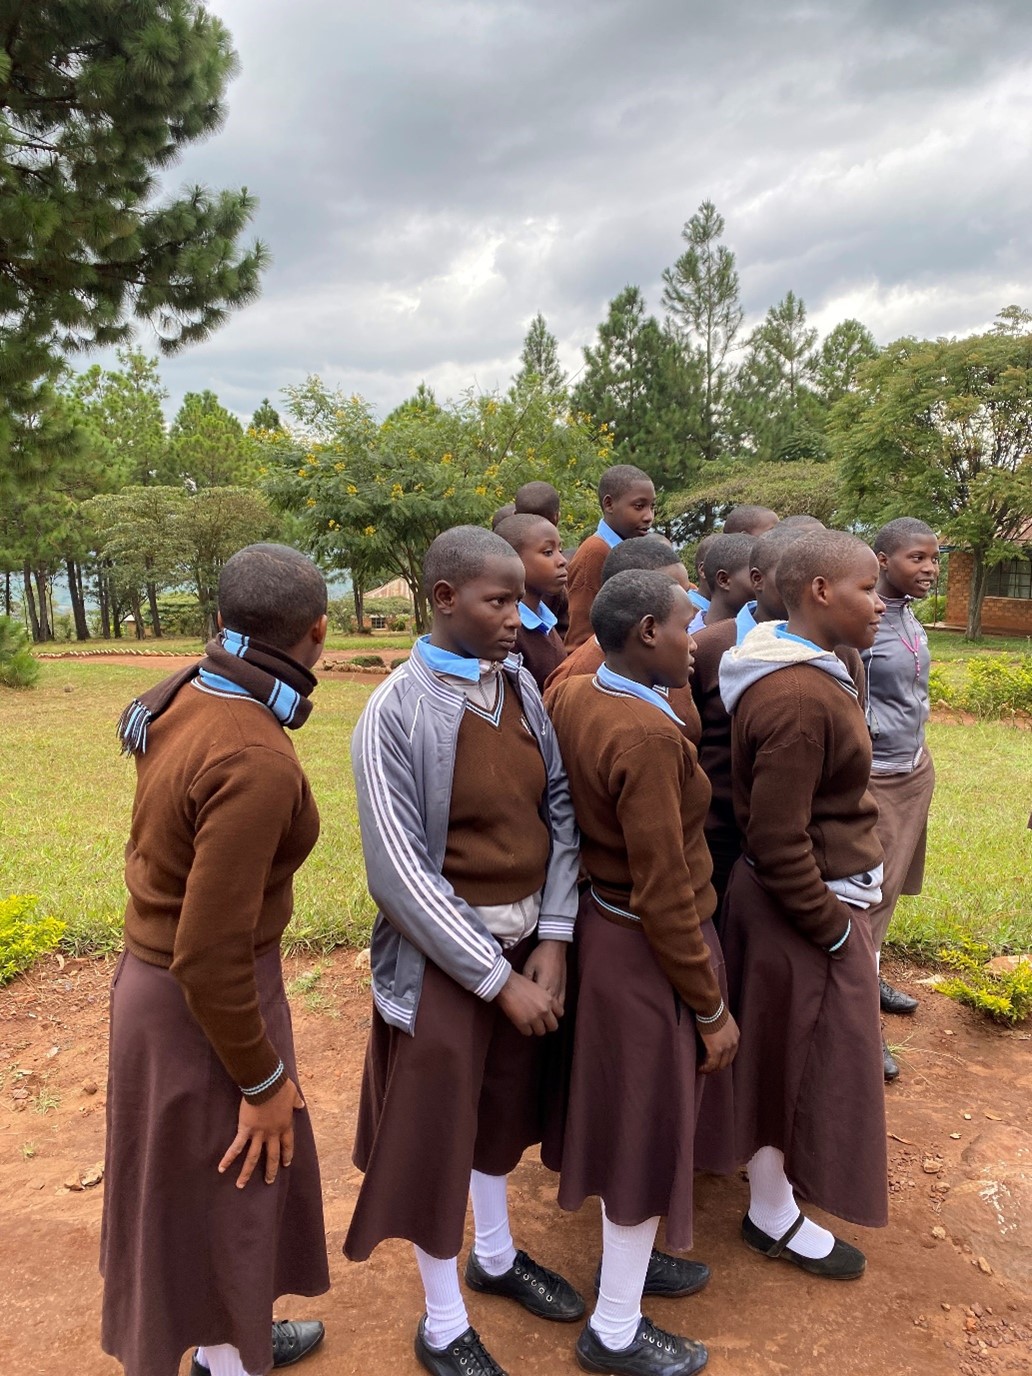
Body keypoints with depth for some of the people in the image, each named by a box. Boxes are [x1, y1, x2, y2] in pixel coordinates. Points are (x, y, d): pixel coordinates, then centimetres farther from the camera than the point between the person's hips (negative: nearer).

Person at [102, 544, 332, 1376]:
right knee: (220, 1190, 17)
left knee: (227, 1180, 29)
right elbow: (208, 956, -27)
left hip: (158, 969, 9)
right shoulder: (254, 762, -33)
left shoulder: (188, 697, -7)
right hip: (203, 1004, -9)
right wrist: (264, 1080, -15)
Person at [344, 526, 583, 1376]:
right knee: (437, 1130, 10)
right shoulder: (395, 713, -18)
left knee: (503, 1105, 23)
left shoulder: (522, 688, -2)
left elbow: (559, 814, -1)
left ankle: (496, 1256, 49)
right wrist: (498, 978, -17)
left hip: (528, 938, 6)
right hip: (443, 953, -5)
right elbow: (401, 872, -19)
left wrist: (553, 939, -9)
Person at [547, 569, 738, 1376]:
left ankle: (626, 1253, 49)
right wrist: (712, 1008, -13)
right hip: (648, 948, -8)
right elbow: (664, 898, -24)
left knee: (622, 1111, 25)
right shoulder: (649, 735, -28)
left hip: (597, 922, 8)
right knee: (649, 1124, 10)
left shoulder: (571, 698, -3)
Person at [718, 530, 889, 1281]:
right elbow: (779, 842, -27)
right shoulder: (798, 701, -29)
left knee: (789, 1050, 25)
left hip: (804, 892, 10)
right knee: (795, 1054, 9)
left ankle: (787, 1169, 48)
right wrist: (831, 926, -16)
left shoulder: (806, 671, 4)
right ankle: (774, 1215, 31)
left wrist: (838, 907, 15)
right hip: (801, 905, -10)